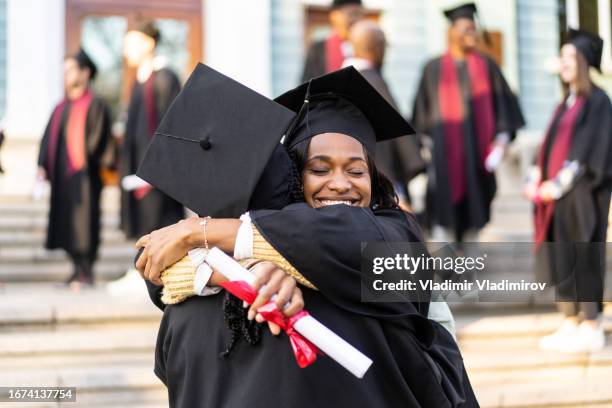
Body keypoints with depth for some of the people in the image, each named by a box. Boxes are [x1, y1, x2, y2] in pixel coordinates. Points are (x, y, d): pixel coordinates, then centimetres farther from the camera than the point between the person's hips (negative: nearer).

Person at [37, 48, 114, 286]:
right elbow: (48, 138, 16)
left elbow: (97, 138, -11)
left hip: (82, 174, -7)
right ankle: (77, 271, 15)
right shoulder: (61, 107, 18)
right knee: (66, 225, 8)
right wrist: (42, 166, 5)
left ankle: (86, 272, -1)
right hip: (61, 175, 7)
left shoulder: (94, 105, -3)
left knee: (83, 223, -6)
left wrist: (85, 163, -19)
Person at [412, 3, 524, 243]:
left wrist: (501, 140, -4)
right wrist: (426, 143, -2)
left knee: (474, 213, 7)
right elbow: (422, 110, 6)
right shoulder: (434, 68, 4)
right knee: (444, 212, -6)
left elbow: (503, 104, 6)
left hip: (478, 154, 2)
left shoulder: (487, 66, 7)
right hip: (444, 154, -2)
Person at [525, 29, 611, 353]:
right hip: (557, 193, 8)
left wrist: (560, 184, -18)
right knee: (561, 260, 8)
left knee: (583, 260, -3)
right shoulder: (565, 103, 16)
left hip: (582, 193, -8)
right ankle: (571, 325, 16)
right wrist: (536, 180, 2)